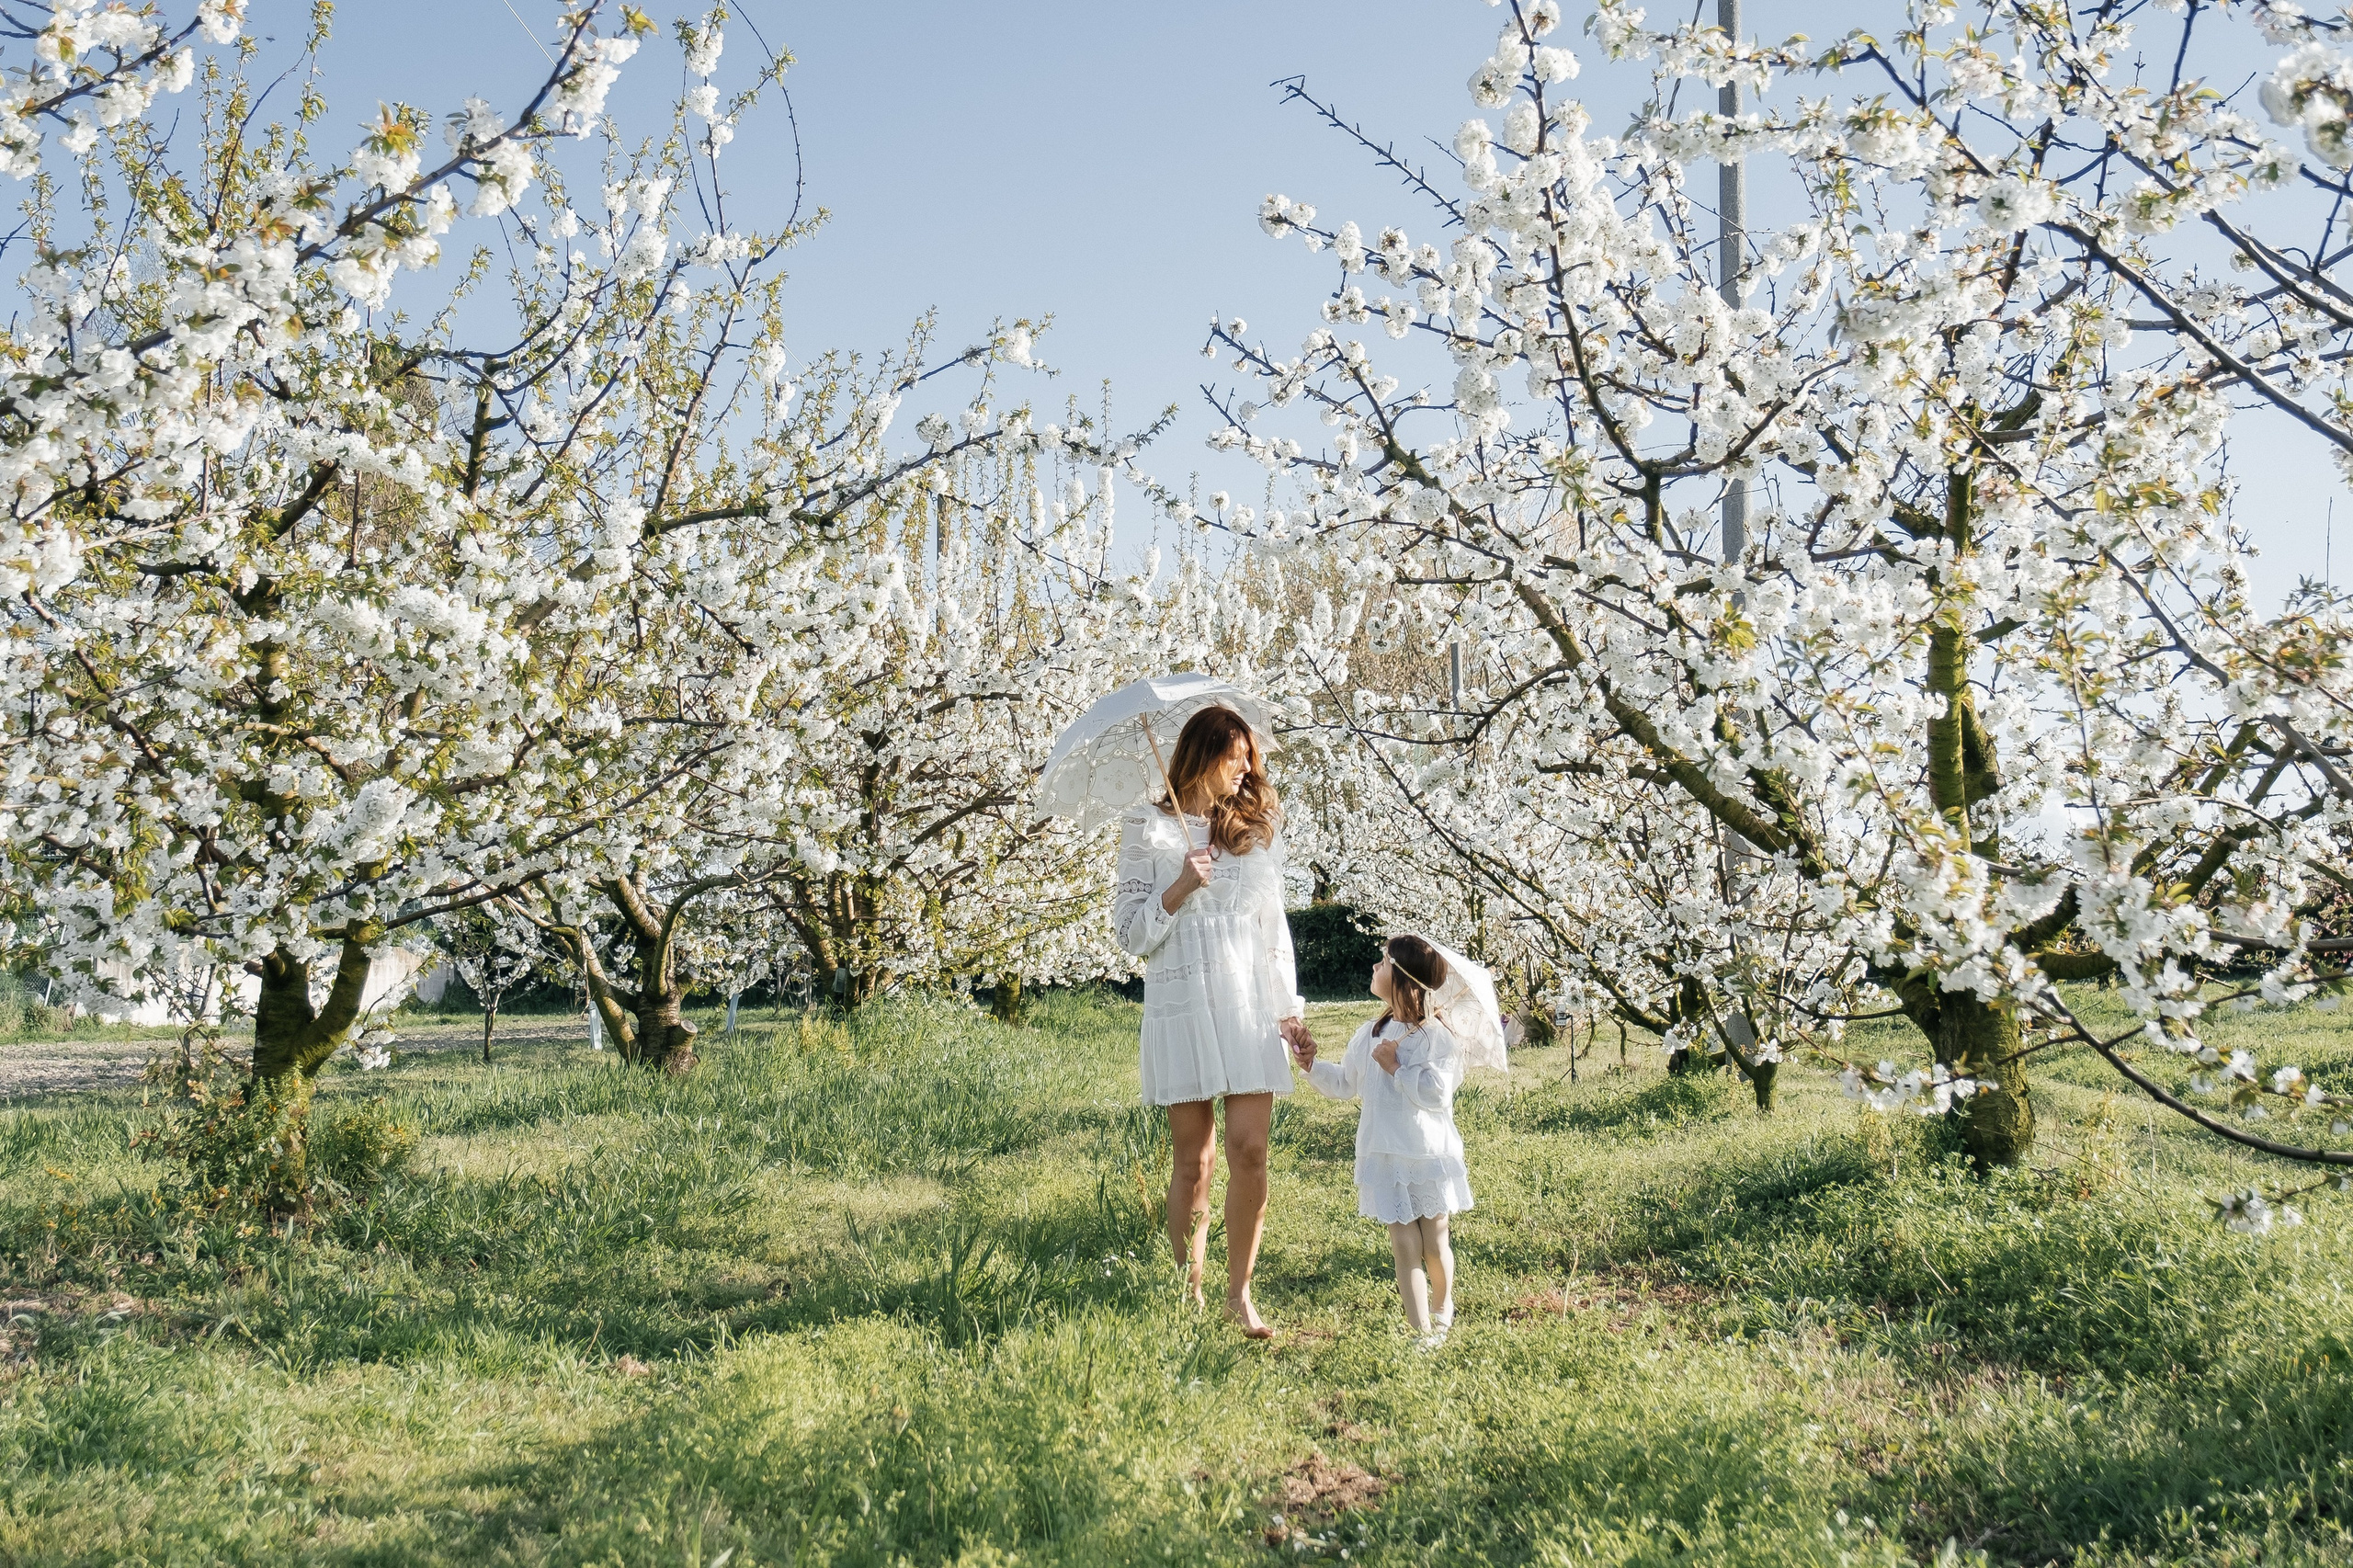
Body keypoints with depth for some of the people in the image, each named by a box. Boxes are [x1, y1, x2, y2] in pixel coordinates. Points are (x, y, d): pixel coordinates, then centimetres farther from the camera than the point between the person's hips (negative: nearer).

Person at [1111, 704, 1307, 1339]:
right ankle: (1188, 1289, 13)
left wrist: (1290, 1006, 10)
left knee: (1249, 1150, -6)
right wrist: (1181, 888, -15)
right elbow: (1130, 930, -1)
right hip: (1182, 1004, -2)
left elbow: (1274, 923, 15)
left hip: (1250, 1002, 3)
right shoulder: (1147, 829, 1)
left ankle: (1239, 1291, 4)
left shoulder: (1258, 826, 12)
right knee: (1194, 1158, 2)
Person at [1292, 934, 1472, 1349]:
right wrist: (1312, 1065, 3)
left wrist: (1395, 1067, -17)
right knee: (1404, 1244, 0)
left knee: (1434, 1243, 9)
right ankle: (1421, 1331, 1)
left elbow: (1436, 1093, -20)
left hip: (1428, 1154, -4)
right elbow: (1345, 1084, 17)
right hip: (1384, 1155, 4)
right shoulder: (1370, 1035, 8)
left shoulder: (1435, 1037, -11)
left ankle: (1443, 1311, 34)